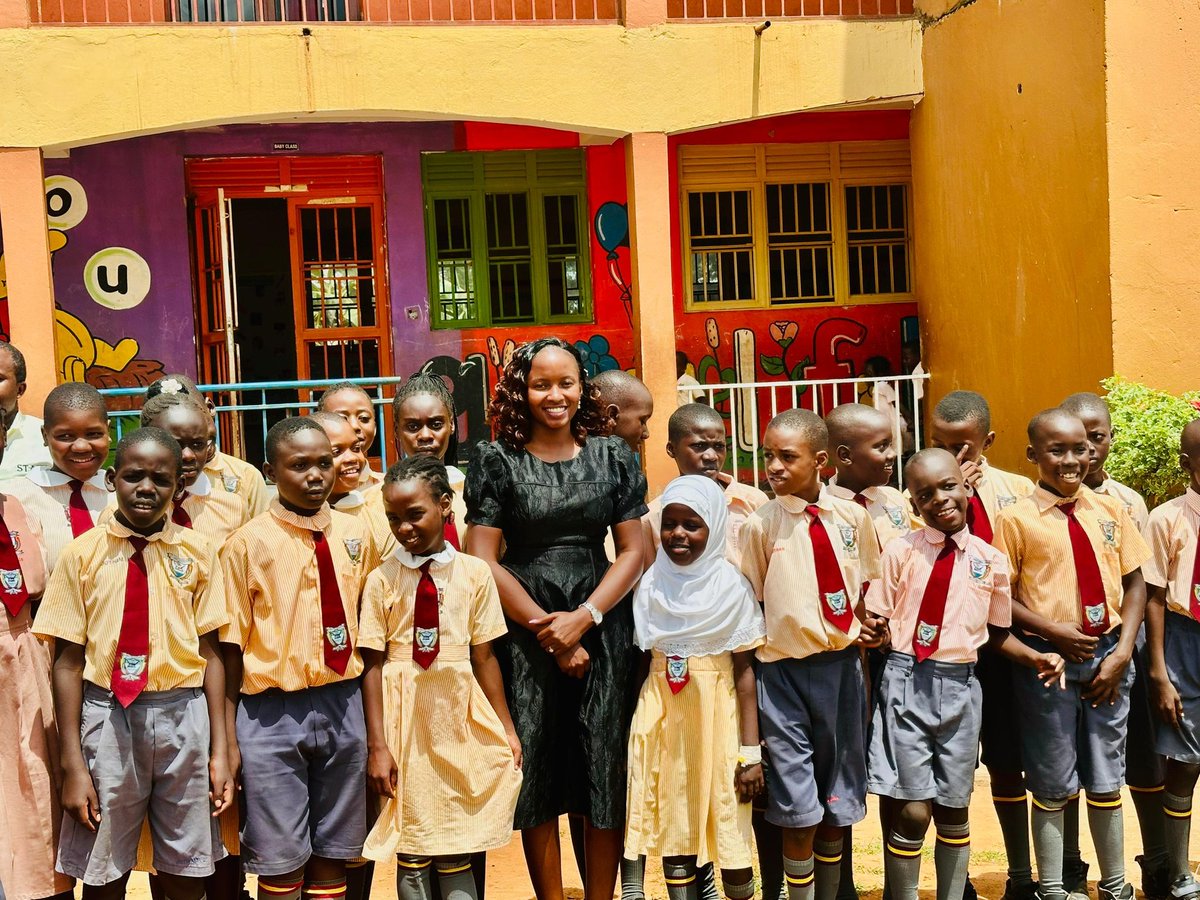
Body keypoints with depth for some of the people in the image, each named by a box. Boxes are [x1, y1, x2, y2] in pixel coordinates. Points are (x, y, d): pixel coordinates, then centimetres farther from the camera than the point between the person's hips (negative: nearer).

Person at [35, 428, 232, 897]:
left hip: (184, 716, 1)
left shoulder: (197, 551, 2)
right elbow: (68, 663, -2)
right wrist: (73, 764, -5)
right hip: (108, 718, -1)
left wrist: (220, 750, 1)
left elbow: (210, 653, 3)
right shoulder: (83, 553, -2)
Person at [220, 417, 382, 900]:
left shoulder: (356, 535, 4)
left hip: (343, 705, 3)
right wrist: (228, 739, -4)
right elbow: (231, 644, -4)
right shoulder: (247, 544, -6)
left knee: (332, 856, 13)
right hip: (272, 714, -3)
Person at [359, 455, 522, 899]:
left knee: (457, 853, 8)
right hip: (404, 716, -1)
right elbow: (373, 664, -7)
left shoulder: (475, 573, -3)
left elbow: (484, 656, 1)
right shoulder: (381, 580, -6)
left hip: (459, 716, 1)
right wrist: (377, 745, -10)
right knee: (411, 851, 9)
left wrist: (506, 729, 4)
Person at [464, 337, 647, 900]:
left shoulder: (613, 456, 6)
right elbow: (483, 560, -4)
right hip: (524, 632, -1)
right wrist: (548, 630, -8)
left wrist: (583, 618, -10)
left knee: (606, 770, 3)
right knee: (537, 770, 3)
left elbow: (633, 551, 3)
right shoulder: (497, 461, 0)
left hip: (602, 626, 1)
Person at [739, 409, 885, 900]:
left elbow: (866, 584, 13)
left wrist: (862, 627, -4)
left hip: (842, 667, 3)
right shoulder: (760, 525, -7)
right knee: (799, 812, 1)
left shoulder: (852, 516, 0)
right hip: (783, 671, -3)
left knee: (838, 804, 15)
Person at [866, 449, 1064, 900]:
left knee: (953, 810, 13)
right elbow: (876, 625, -1)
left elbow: (998, 632, 13)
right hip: (906, 683, -2)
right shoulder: (900, 551, -3)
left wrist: (1037, 658, -2)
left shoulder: (990, 560, 5)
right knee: (911, 812, -2)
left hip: (960, 687, 3)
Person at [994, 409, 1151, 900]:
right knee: (1052, 786, 8)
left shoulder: (1110, 510, 4)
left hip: (1108, 654, 3)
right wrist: (1051, 631, -18)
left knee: (1106, 780, 15)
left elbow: (1135, 583, 6)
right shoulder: (1016, 518, -7)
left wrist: (1122, 652, -4)